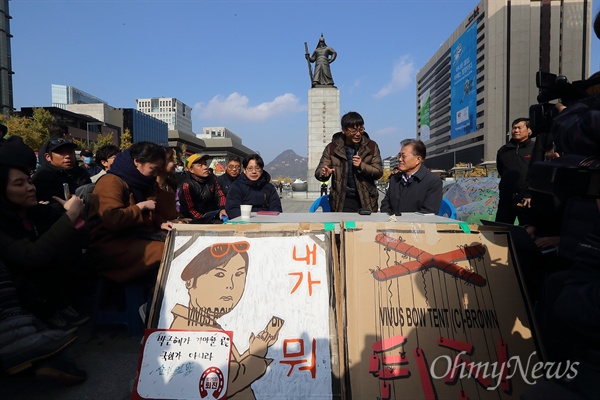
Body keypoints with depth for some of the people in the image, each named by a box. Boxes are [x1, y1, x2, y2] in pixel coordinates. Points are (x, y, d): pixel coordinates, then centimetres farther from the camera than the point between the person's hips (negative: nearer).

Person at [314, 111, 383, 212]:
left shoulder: (371, 146, 3)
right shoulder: (332, 148, 0)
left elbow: (379, 172, 2)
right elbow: (318, 172, -3)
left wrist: (361, 166, -16)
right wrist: (324, 174, -28)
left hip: (366, 201, 2)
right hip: (342, 201, -1)